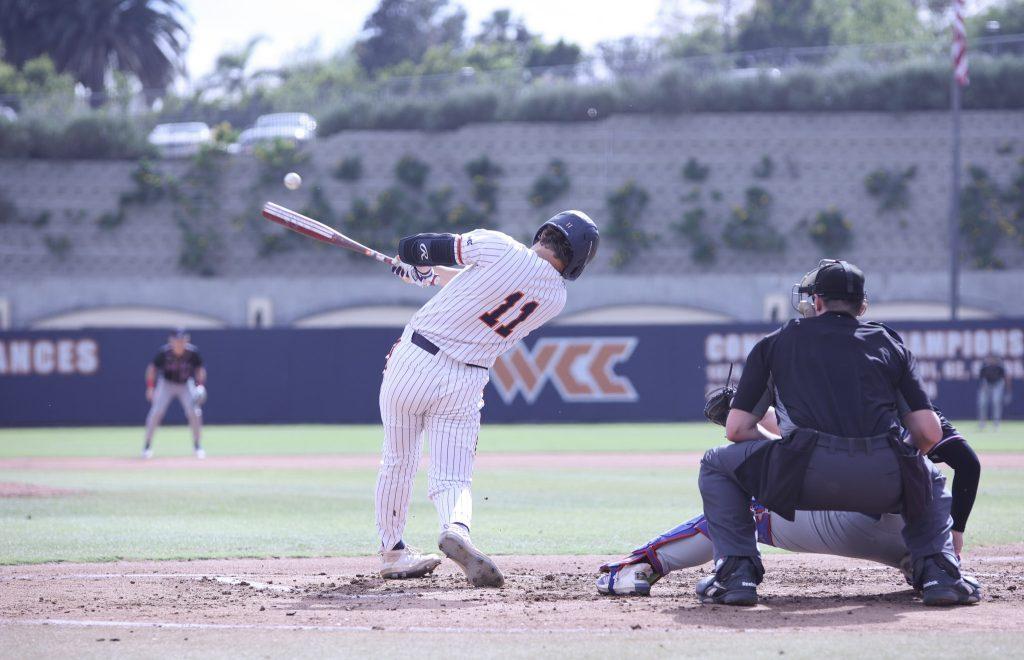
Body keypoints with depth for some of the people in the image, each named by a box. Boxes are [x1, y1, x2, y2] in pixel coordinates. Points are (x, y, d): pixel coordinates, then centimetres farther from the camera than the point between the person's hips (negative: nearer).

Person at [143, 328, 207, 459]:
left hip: (186, 385, 1)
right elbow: (152, 368, -10)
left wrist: (200, 385, -17)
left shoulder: (192, 352, -20)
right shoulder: (164, 352, -23)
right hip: (166, 384, -1)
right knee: (156, 412, -13)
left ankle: (197, 446, 5)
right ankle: (147, 446, -1)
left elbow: (200, 369, -4)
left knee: (194, 413, -12)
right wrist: (150, 387, -16)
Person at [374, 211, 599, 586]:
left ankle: (391, 551, 26)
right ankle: (457, 528, -29)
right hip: (464, 386, 2)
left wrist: (412, 262, 24)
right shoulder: (555, 299, 4)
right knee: (452, 479, 2)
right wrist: (437, 275, 32)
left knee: (398, 463, 16)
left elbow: (411, 249, -1)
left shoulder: (499, 247, -10)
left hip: (413, 363, -1)